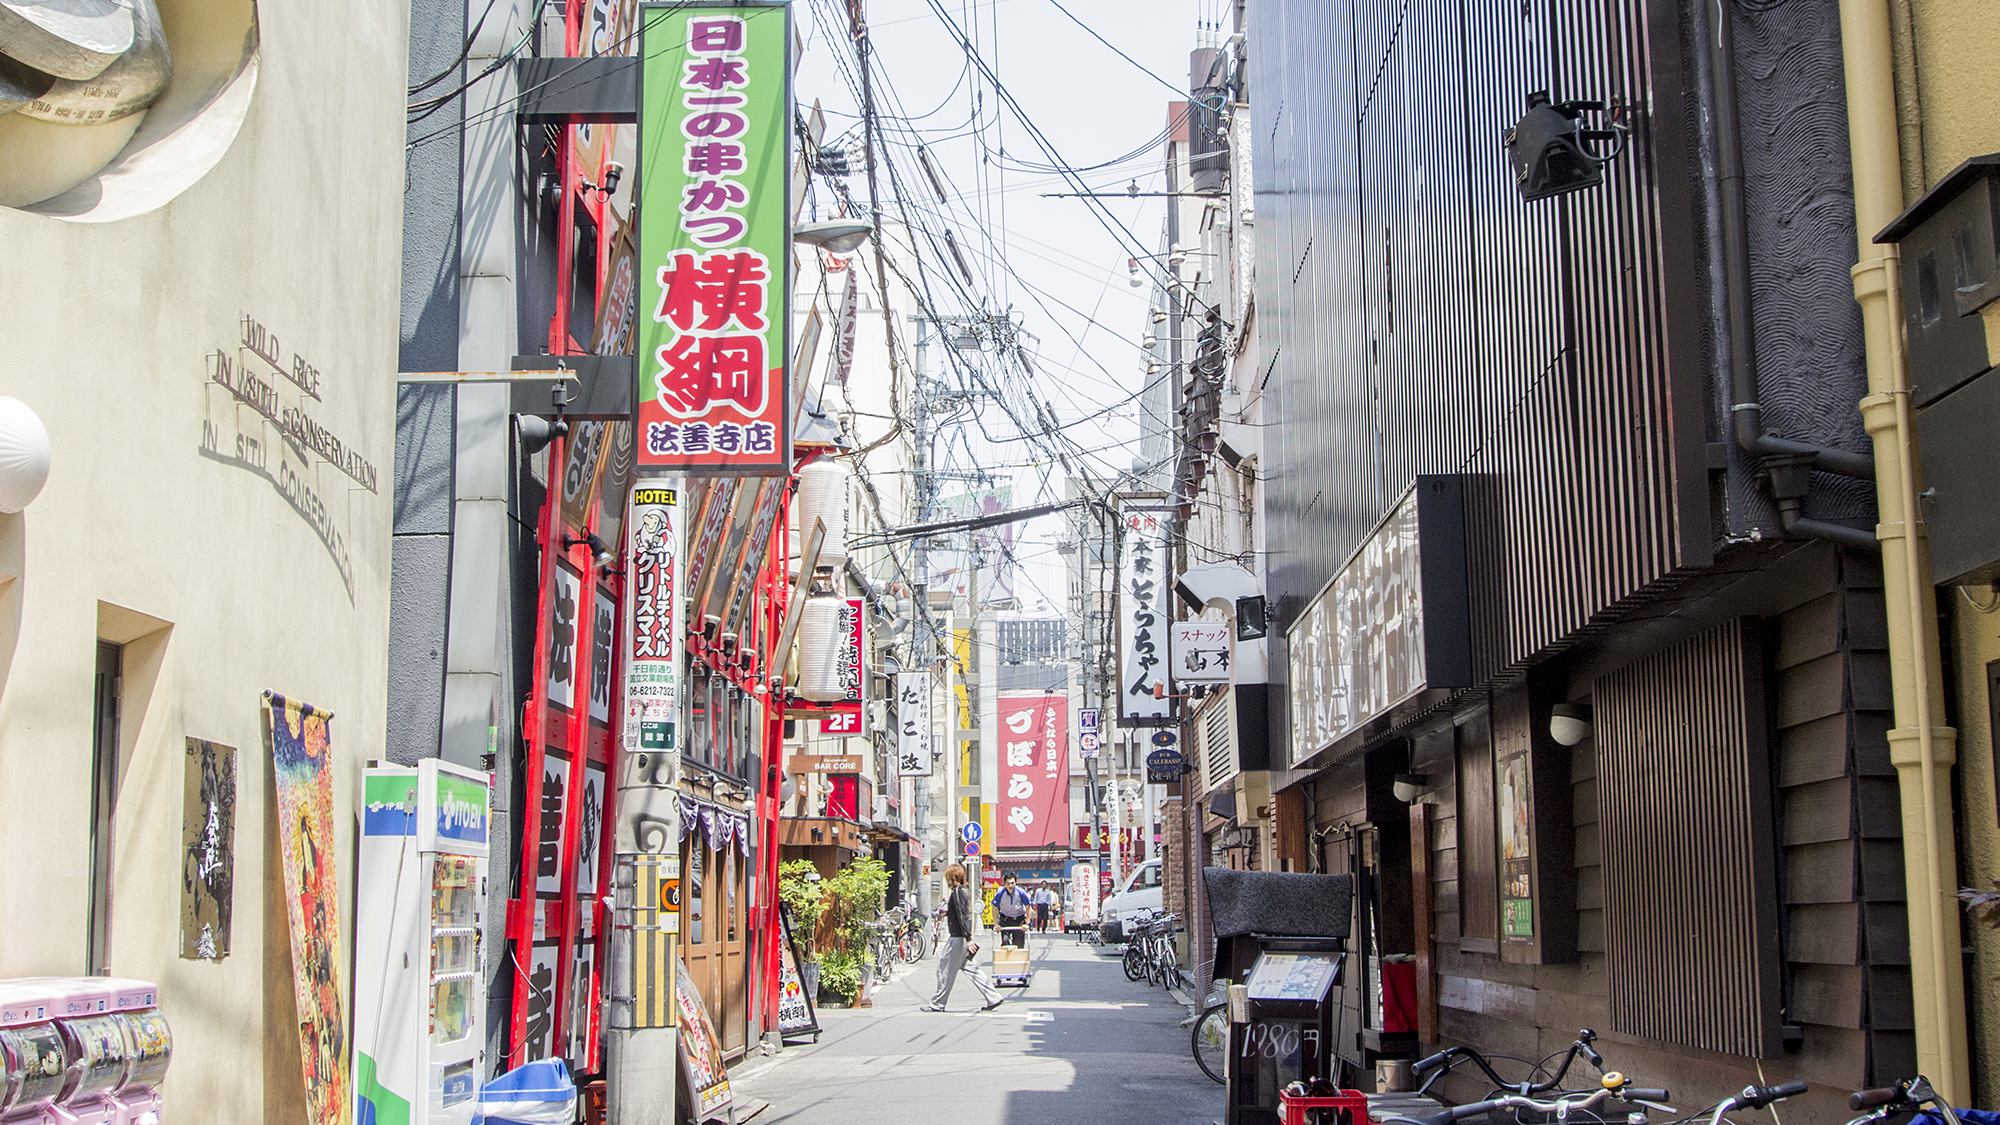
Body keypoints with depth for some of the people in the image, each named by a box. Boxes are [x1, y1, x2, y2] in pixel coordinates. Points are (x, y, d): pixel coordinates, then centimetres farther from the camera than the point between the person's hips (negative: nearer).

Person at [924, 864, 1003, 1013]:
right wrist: (946, 912, 38)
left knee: (945, 969, 1)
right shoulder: (965, 891, 12)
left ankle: (937, 1003, 9)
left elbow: (962, 916, -21)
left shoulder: (957, 892, -15)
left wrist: (968, 939, -25)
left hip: (957, 938, -9)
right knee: (969, 968, 12)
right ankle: (993, 998, 8)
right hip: (964, 937, 9)